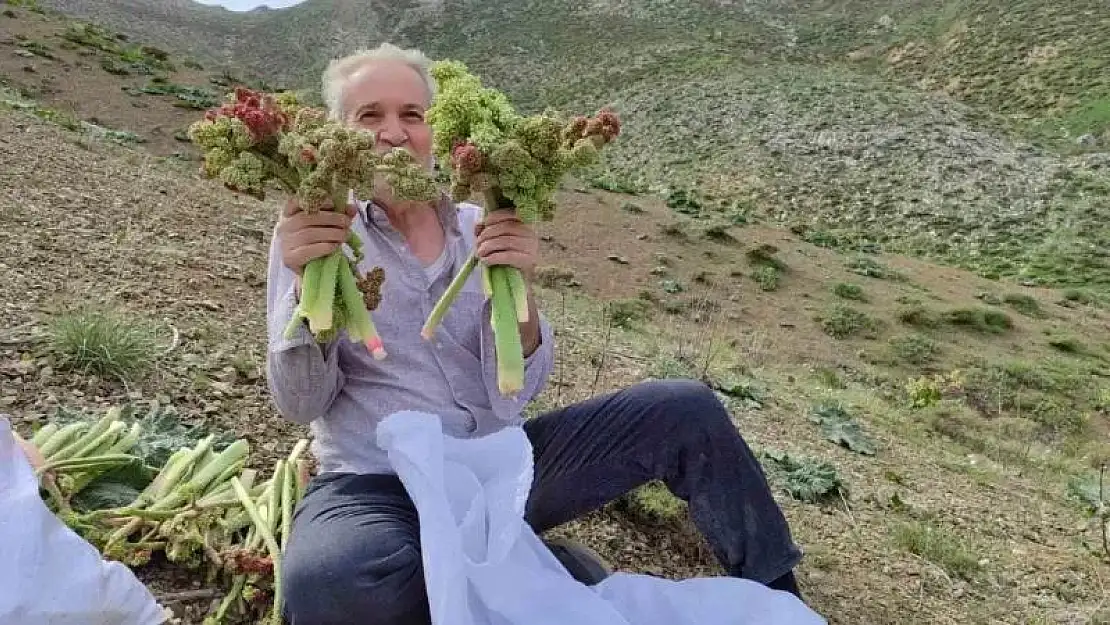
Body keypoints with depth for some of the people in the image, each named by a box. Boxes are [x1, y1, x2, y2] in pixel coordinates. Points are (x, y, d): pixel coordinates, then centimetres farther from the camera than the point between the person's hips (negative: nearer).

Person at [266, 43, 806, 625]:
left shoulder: (475, 227, 3)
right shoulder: (316, 234, -3)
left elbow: (515, 393, -5)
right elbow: (299, 403, -10)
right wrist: (309, 285, -27)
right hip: (378, 484, -2)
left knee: (685, 411, -10)